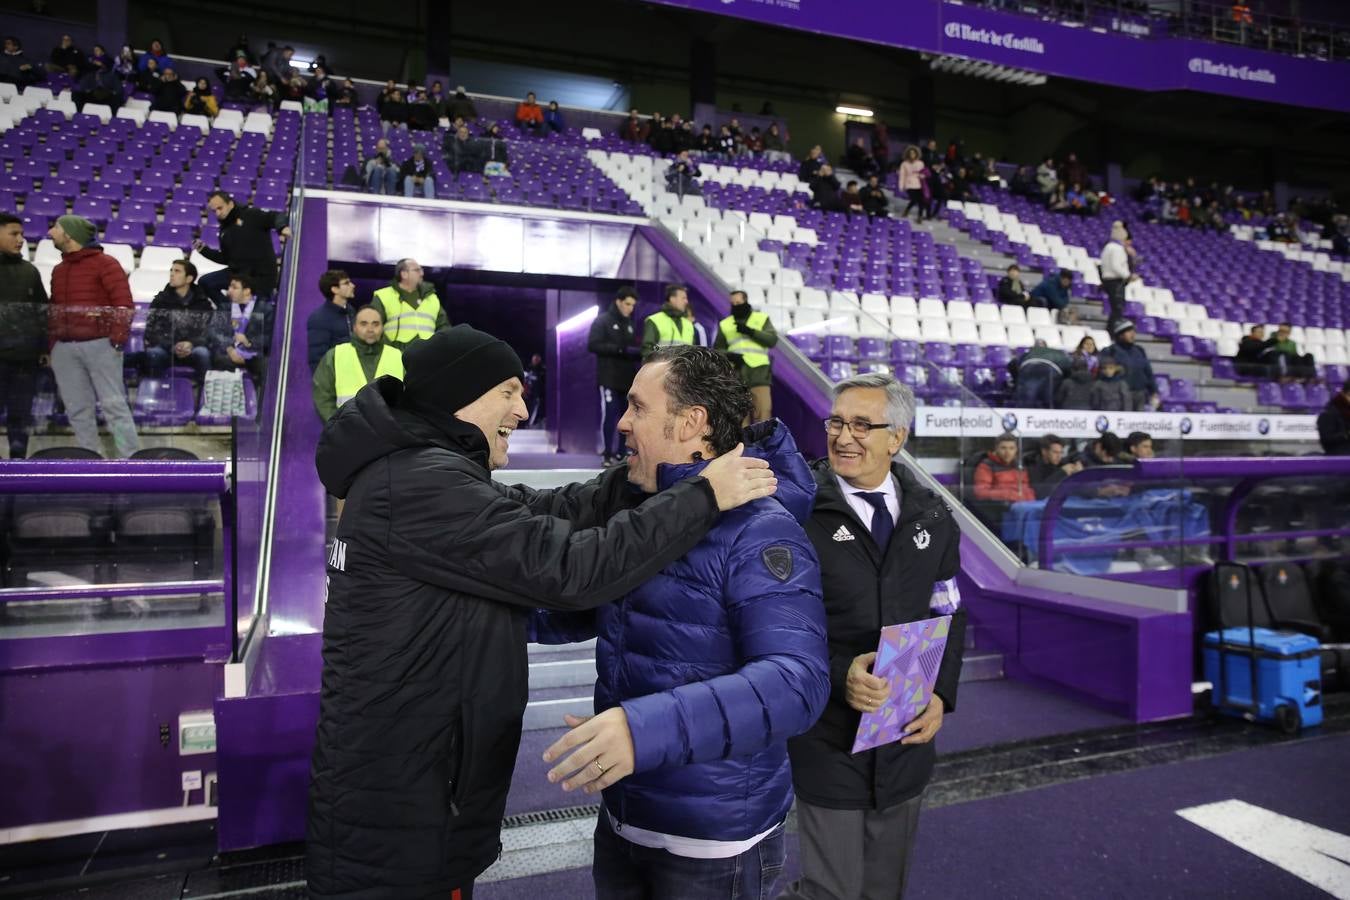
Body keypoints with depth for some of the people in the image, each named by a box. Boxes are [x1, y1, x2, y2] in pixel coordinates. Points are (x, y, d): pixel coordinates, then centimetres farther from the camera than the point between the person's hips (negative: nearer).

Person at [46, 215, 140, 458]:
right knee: (78, 410, 6)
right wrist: (52, 343, 12)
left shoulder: (105, 263, -2)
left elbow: (124, 303, -10)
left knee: (113, 405, -9)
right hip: (64, 348, 7)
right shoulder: (58, 270, 20)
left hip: (99, 344, -7)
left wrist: (117, 339, -17)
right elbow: (54, 310, 23)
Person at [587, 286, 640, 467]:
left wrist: (639, 353, -3)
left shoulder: (629, 324, 19)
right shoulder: (602, 320, 0)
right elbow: (593, 345, -12)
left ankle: (621, 453, 13)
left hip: (627, 378, 6)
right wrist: (620, 349, -19)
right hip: (609, 378, -6)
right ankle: (607, 455, -4)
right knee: (609, 414, -9)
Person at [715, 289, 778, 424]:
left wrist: (750, 331, -12)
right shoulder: (725, 324, 13)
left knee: (764, 411, -9)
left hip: (759, 371, -1)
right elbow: (717, 349, 14)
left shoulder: (762, 318, 10)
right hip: (736, 374, 1)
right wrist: (730, 355, -7)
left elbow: (772, 340, -2)